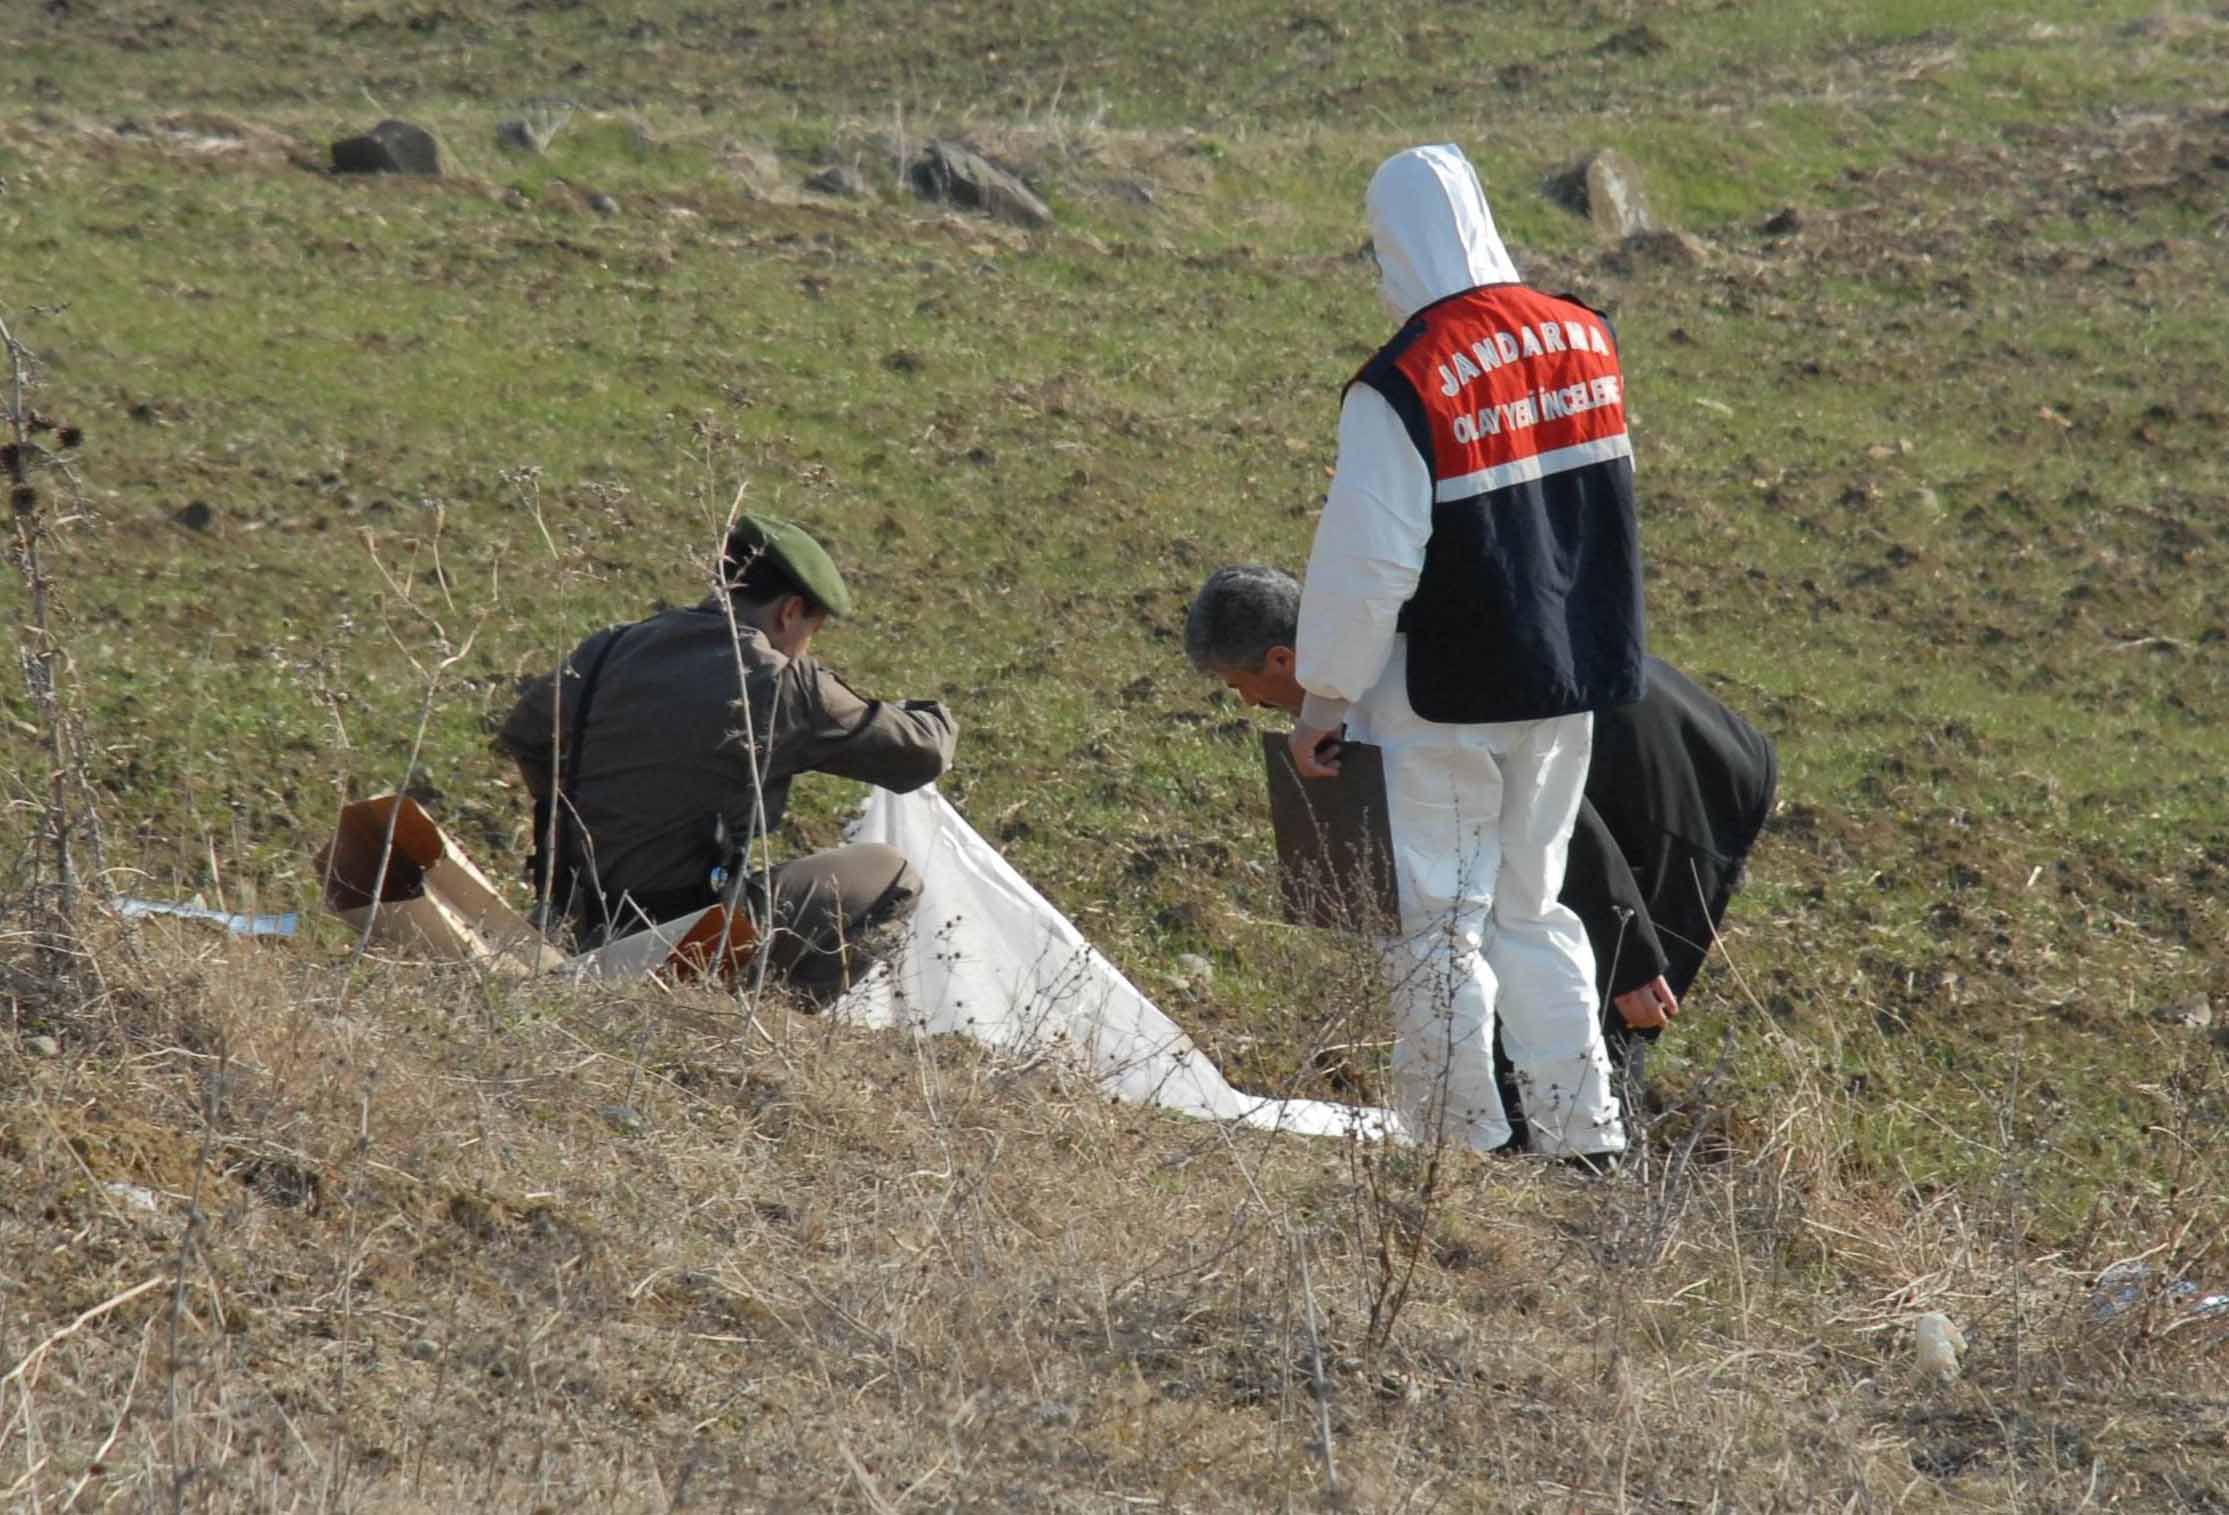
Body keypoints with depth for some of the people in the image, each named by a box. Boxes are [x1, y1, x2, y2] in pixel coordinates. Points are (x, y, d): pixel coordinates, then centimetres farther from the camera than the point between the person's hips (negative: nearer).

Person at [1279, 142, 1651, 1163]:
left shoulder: (1401, 388, -19)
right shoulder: (1585, 341, 2)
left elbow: (1364, 569, -17)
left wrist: (1321, 705, -7)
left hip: (1445, 700, -7)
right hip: (1569, 687, 7)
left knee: (1435, 924, 3)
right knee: (1531, 909, 18)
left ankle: (1462, 1149, 6)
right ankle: (1584, 1137, 19)